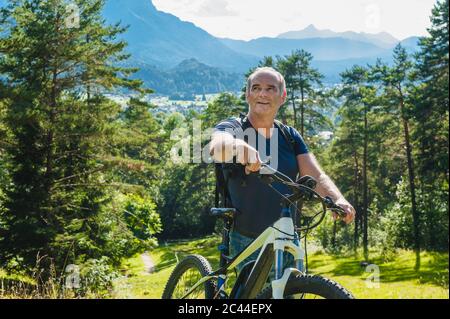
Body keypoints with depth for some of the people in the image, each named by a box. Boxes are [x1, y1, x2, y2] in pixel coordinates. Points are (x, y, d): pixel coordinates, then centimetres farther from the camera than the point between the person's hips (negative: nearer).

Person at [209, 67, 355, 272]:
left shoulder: (290, 136, 7)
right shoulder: (233, 128, -6)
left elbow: (316, 176, -6)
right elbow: (217, 147, -31)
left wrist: (338, 199, -28)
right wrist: (237, 145, -55)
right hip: (247, 242, -4)